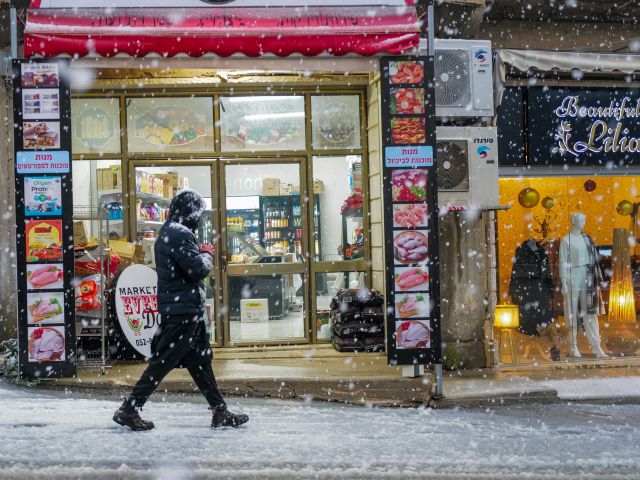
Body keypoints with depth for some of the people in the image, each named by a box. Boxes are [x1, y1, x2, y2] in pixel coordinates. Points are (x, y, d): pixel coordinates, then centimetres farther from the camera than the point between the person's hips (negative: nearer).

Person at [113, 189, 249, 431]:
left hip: (185, 311, 11)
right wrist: (207, 254, -2)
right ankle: (129, 409, 4)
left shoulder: (166, 232, 15)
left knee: (201, 360, 13)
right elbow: (199, 269, -21)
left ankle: (220, 412, 19)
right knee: (162, 363, -4)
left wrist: (200, 253, 8)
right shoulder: (181, 234, -17)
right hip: (183, 311, -11)